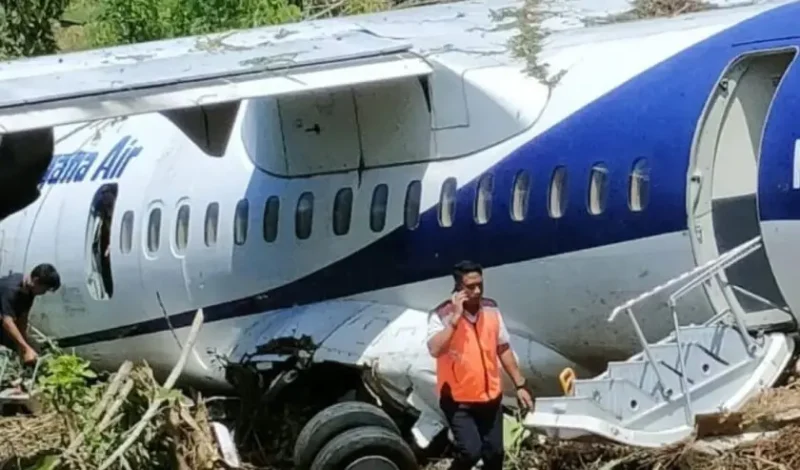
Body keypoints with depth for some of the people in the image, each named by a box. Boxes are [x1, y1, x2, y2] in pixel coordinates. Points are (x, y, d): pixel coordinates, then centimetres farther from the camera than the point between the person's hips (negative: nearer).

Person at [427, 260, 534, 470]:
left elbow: (503, 349, 11)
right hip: (458, 400, -5)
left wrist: (520, 385, 11)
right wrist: (455, 319, -33)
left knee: (494, 453, 9)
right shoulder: (442, 315, -16)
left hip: (490, 397, 5)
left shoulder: (491, 309, 0)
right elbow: (435, 350, -33)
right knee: (470, 451, -16)